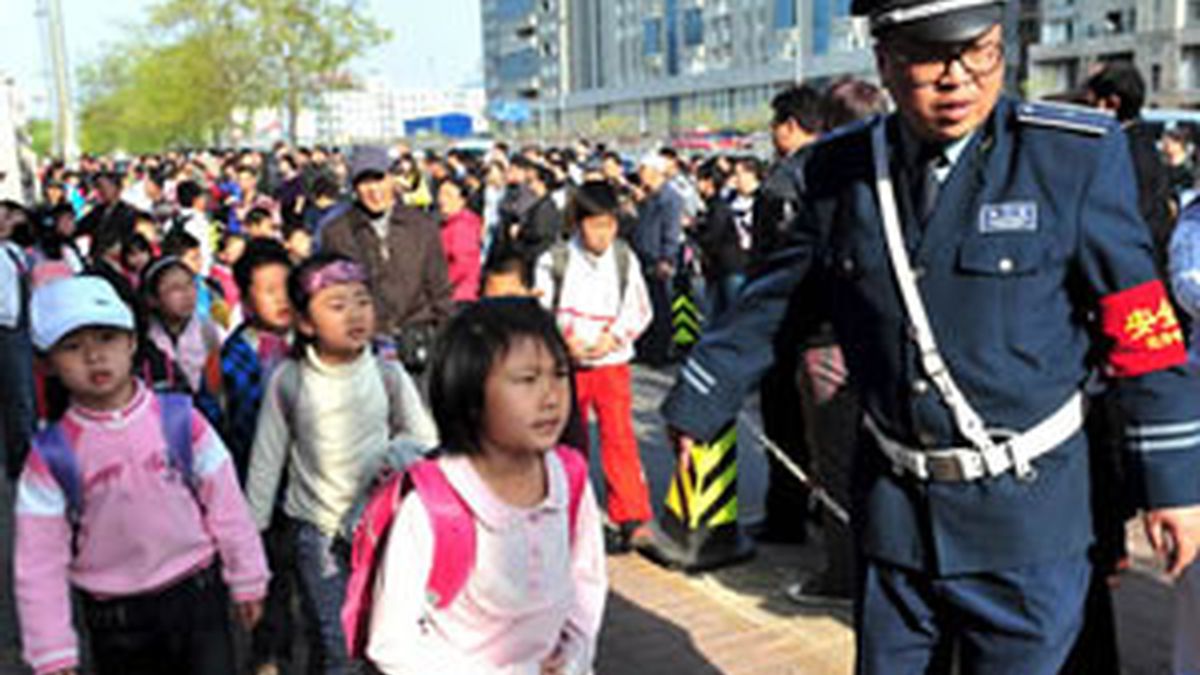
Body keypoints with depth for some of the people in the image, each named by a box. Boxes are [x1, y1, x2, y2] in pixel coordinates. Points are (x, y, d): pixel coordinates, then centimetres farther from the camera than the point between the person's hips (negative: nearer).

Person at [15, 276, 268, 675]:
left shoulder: (180, 421, -9)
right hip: (116, 619, 0)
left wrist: (248, 580, 5)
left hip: (198, 595, 0)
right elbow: (40, 560, -5)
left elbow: (226, 505, -1)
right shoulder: (52, 457, -9)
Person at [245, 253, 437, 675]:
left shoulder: (388, 375, -5)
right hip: (316, 529, 0)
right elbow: (267, 458, 3)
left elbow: (426, 442, 4)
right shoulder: (289, 380, -5)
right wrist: (252, 529, 7)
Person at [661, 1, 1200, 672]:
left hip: (1026, 511, -3)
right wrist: (695, 408, 10)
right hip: (895, 505, 3)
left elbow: (1143, 332, -8)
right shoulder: (840, 169, -3)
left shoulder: (1079, 155, -11)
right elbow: (773, 305, 6)